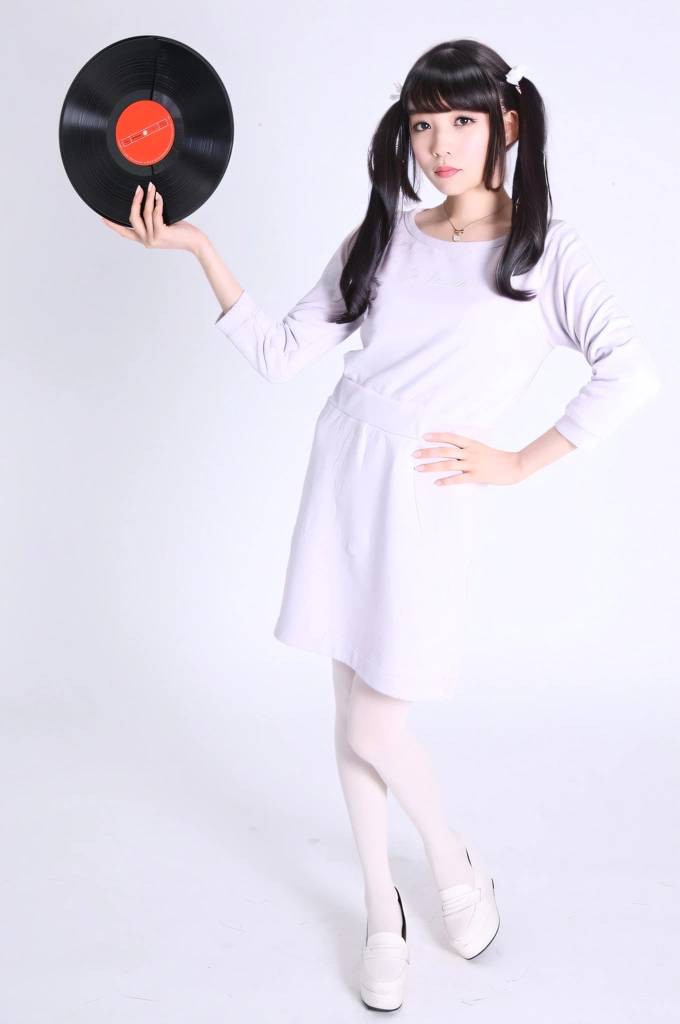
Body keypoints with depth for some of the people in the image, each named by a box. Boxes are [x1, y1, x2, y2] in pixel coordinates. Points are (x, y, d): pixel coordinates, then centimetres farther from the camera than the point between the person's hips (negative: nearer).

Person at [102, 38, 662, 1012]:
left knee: (376, 730, -4)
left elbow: (632, 369, -11)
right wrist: (197, 246, 2)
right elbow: (278, 353, 8)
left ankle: (453, 861, 28)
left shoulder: (543, 247, -2)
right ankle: (381, 911, 30)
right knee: (350, 714, 10)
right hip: (340, 480, 4)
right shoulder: (383, 237, 10)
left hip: (427, 501, -4)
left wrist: (519, 462, -9)